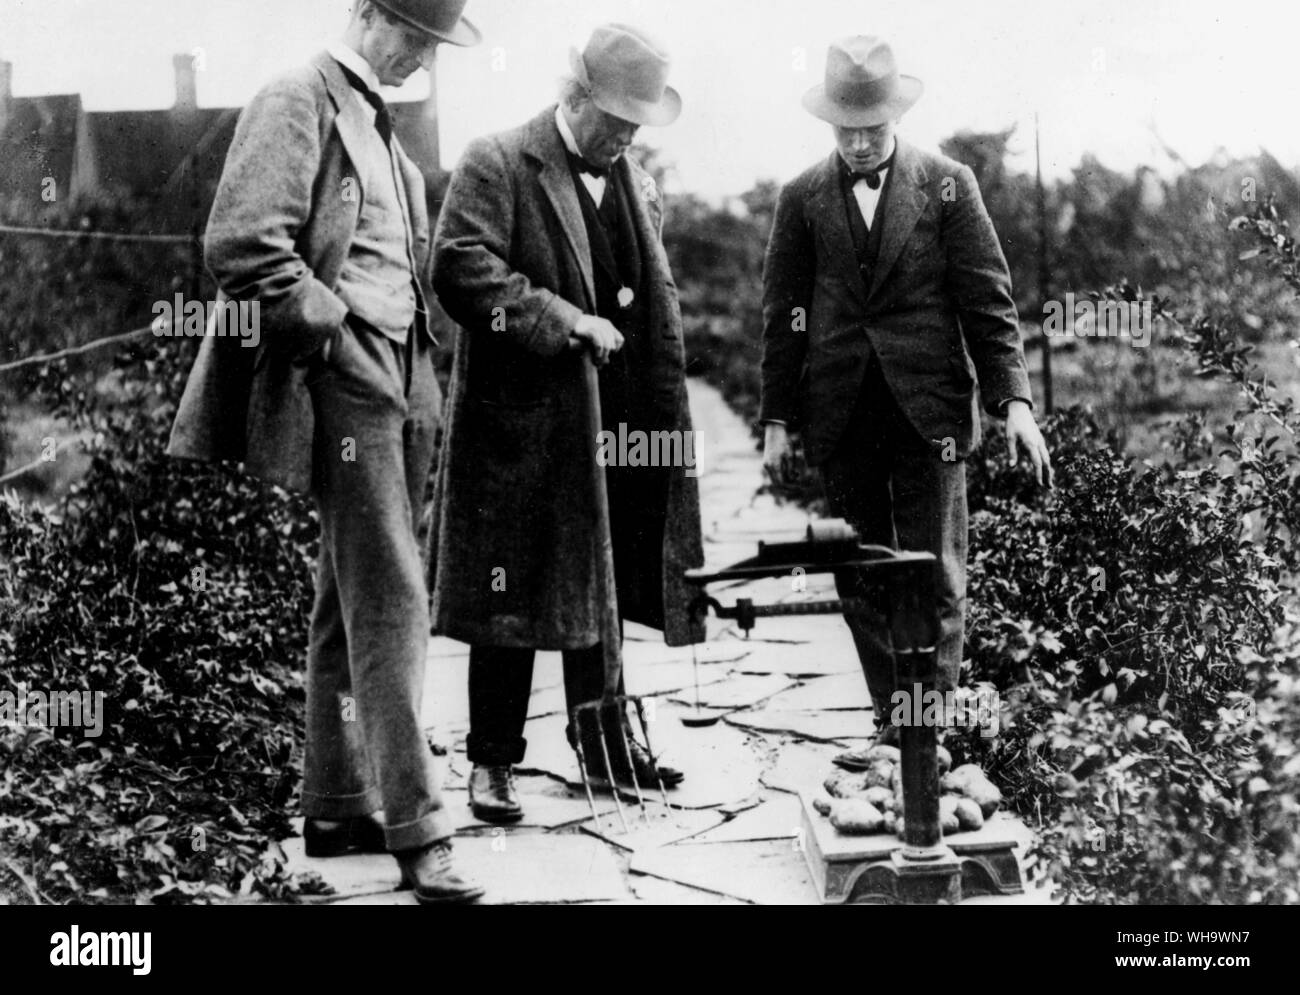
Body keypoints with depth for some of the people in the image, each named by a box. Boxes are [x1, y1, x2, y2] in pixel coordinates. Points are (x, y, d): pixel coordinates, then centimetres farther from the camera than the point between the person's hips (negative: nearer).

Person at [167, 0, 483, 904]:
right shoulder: (299, 104, -9)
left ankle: (337, 805, 22)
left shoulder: (380, 126, 19)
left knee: (355, 607, 13)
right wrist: (333, 330, -16)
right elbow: (241, 246, -21)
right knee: (390, 604, -10)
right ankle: (415, 828, -5)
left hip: (394, 385, 9)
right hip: (344, 384, -9)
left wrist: (419, 376, 15)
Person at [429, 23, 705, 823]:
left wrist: (666, 412, 11)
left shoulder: (637, 185, 16)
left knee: (601, 591, 14)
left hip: (616, 420, 6)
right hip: (520, 422, -6)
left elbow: (659, 295, 21)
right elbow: (462, 270, -18)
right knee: (511, 600, 0)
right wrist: (564, 320, -21)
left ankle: (604, 745, 25)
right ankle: (494, 762, 11)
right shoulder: (497, 165, -6)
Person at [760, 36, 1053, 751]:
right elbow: (783, 317, 9)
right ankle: (893, 713, 16)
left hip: (928, 409, -2)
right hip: (839, 416, 2)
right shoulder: (802, 200, 7)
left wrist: (1014, 401, -10)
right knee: (860, 577, 6)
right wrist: (776, 421, 5)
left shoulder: (947, 184, 3)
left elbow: (989, 301, -1)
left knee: (935, 576, -2)